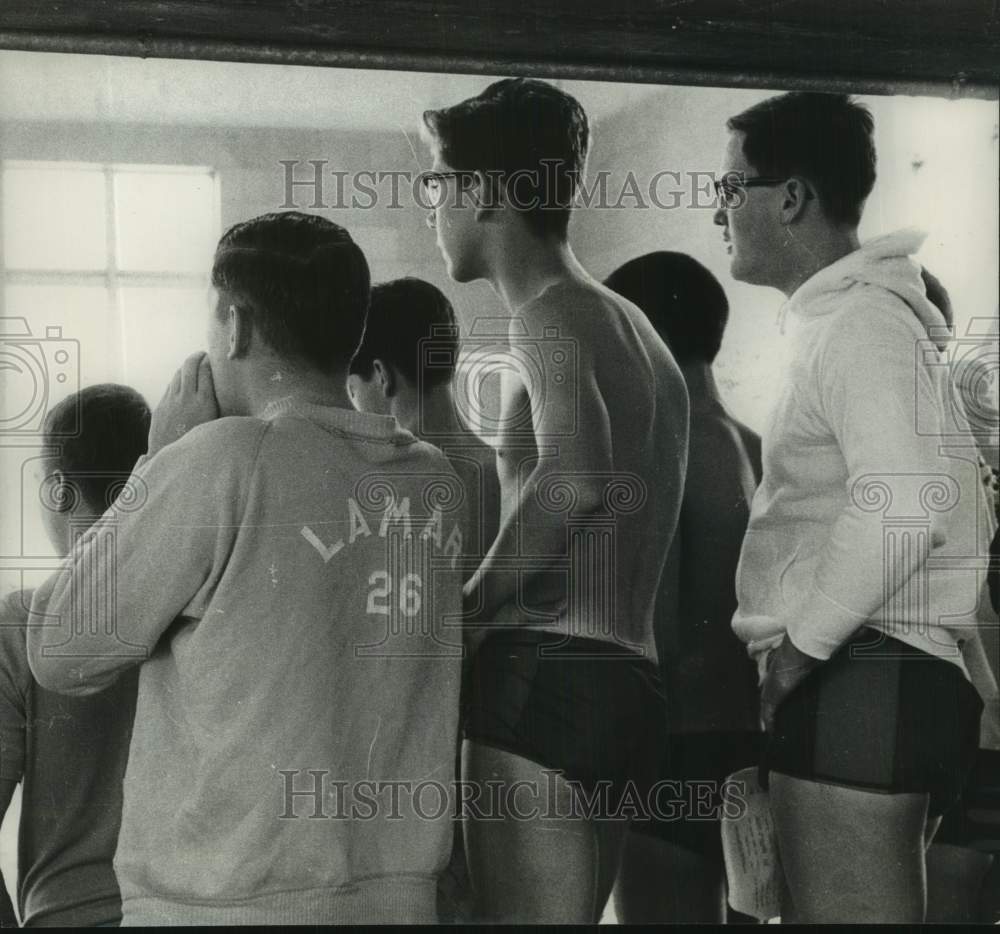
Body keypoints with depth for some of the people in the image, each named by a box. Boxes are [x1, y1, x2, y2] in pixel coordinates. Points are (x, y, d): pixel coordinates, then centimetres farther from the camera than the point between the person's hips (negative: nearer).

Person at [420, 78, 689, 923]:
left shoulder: (553, 314, -8)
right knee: (570, 917, 15)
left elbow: (576, 479, -27)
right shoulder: (629, 324, 21)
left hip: (549, 669, -10)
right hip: (624, 672, 10)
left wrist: (464, 607, -15)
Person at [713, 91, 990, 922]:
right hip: (870, 680, 11)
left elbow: (901, 508, -24)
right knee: (818, 909, 15)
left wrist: (801, 642, -16)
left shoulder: (860, 319, -11)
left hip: (858, 680, -11)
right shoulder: (843, 318, 21)